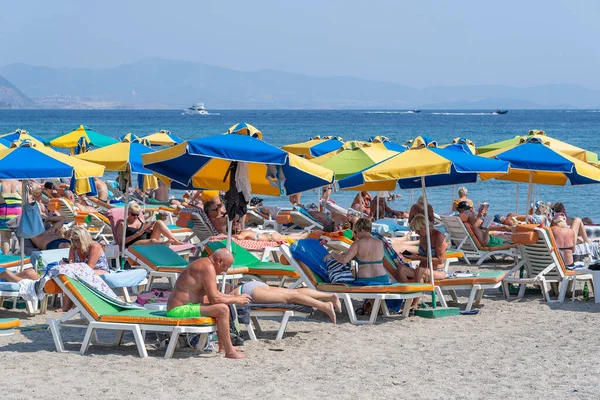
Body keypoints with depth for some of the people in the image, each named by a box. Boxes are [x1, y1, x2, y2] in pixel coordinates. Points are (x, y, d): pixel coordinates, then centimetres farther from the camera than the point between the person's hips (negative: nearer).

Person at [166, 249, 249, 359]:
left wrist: (235, 296, 16)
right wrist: (236, 300, -10)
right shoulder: (208, 267, -17)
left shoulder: (203, 264, 16)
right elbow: (214, 298, -23)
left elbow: (215, 293, 26)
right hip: (180, 310, -12)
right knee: (222, 309, -23)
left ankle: (223, 346, 25)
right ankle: (230, 351, -16)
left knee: (219, 306, 26)